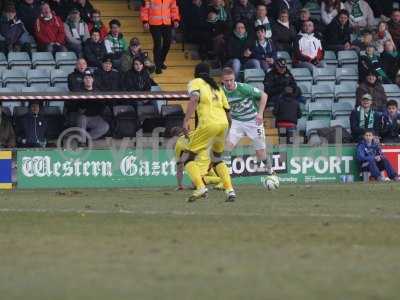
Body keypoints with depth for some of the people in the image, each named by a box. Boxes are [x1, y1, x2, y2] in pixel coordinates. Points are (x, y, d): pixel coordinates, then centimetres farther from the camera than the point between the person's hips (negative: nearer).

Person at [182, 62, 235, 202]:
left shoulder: (195, 82, 11)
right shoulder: (217, 87, 28)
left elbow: (194, 99, -11)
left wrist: (186, 121, -16)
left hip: (208, 124, -6)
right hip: (223, 123, 6)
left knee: (187, 158, 2)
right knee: (217, 159, 26)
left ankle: (200, 187, -19)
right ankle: (230, 190, 10)